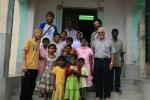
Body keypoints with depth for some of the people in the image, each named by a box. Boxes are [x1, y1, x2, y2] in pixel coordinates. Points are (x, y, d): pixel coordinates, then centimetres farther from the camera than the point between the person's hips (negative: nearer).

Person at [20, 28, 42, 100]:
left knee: (32, 86, 10)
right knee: (25, 86, 0)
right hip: (28, 67, -6)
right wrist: (24, 65, -15)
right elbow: (24, 53, -6)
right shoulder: (29, 41, -1)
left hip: (35, 68, 6)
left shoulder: (38, 44, 14)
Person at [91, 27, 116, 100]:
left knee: (107, 79, 2)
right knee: (98, 79, 7)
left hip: (106, 61, -2)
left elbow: (112, 53, 2)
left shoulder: (109, 42, 4)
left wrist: (111, 63, -7)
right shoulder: (94, 42, 10)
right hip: (97, 61, 2)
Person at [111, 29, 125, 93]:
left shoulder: (120, 42, 8)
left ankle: (117, 87, 16)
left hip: (118, 62, 2)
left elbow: (122, 52, 9)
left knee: (118, 75, 6)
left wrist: (122, 60, 4)